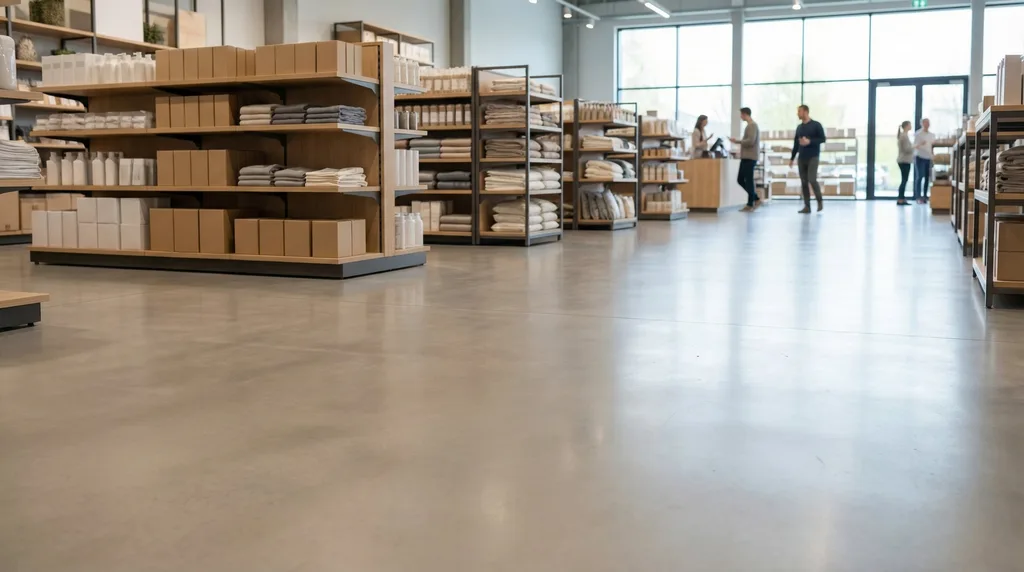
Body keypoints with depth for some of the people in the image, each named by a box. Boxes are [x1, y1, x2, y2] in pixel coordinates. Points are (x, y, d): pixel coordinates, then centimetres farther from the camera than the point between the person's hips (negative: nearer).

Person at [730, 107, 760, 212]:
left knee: (748, 181, -6)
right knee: (740, 180, 11)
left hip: (749, 158, -10)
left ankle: (750, 205, -1)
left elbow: (750, 141, -21)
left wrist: (738, 141, -13)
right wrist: (739, 141, 14)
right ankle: (756, 199, 16)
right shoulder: (751, 125, 19)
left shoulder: (752, 125, -12)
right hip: (746, 157, 10)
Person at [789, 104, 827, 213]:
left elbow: (823, 139, -6)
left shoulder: (816, 125, -3)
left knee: (812, 180, -15)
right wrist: (792, 158, 16)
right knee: (804, 182, 1)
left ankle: (819, 201, 5)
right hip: (801, 158, 5)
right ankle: (807, 206, 4)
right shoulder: (799, 127, 14)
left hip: (813, 157, -5)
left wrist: (809, 141, -18)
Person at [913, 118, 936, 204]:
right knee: (919, 176, -10)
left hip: (928, 158, 6)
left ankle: (925, 196, 10)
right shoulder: (918, 134, -4)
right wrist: (920, 144, -30)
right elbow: (914, 146, -9)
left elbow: (932, 145, 20)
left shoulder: (931, 135, 14)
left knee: (927, 177, 2)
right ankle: (918, 197, -9)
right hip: (920, 157, -5)